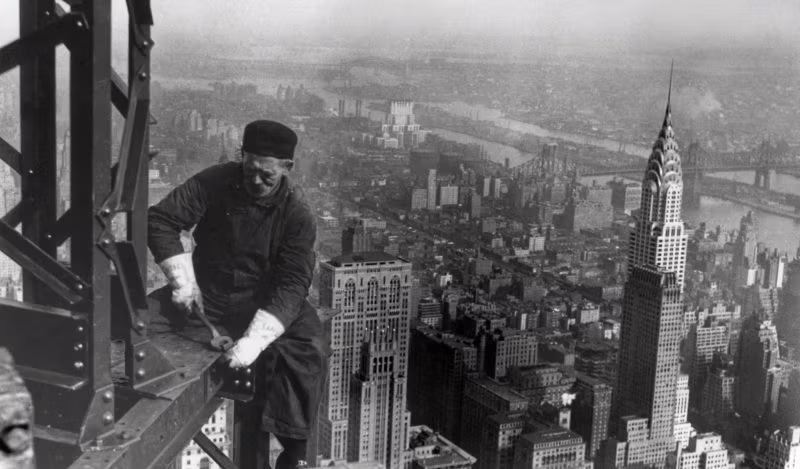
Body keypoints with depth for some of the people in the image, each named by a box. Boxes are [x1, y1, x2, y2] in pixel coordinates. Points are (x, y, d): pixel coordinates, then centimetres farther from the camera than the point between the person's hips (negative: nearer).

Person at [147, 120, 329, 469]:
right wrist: (182, 278, -19)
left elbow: (291, 285, -21)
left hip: (265, 305, -2)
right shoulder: (215, 183, -9)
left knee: (308, 352, -28)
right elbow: (160, 220, -7)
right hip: (205, 296, 2)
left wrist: (254, 339, -35)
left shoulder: (296, 214, -14)